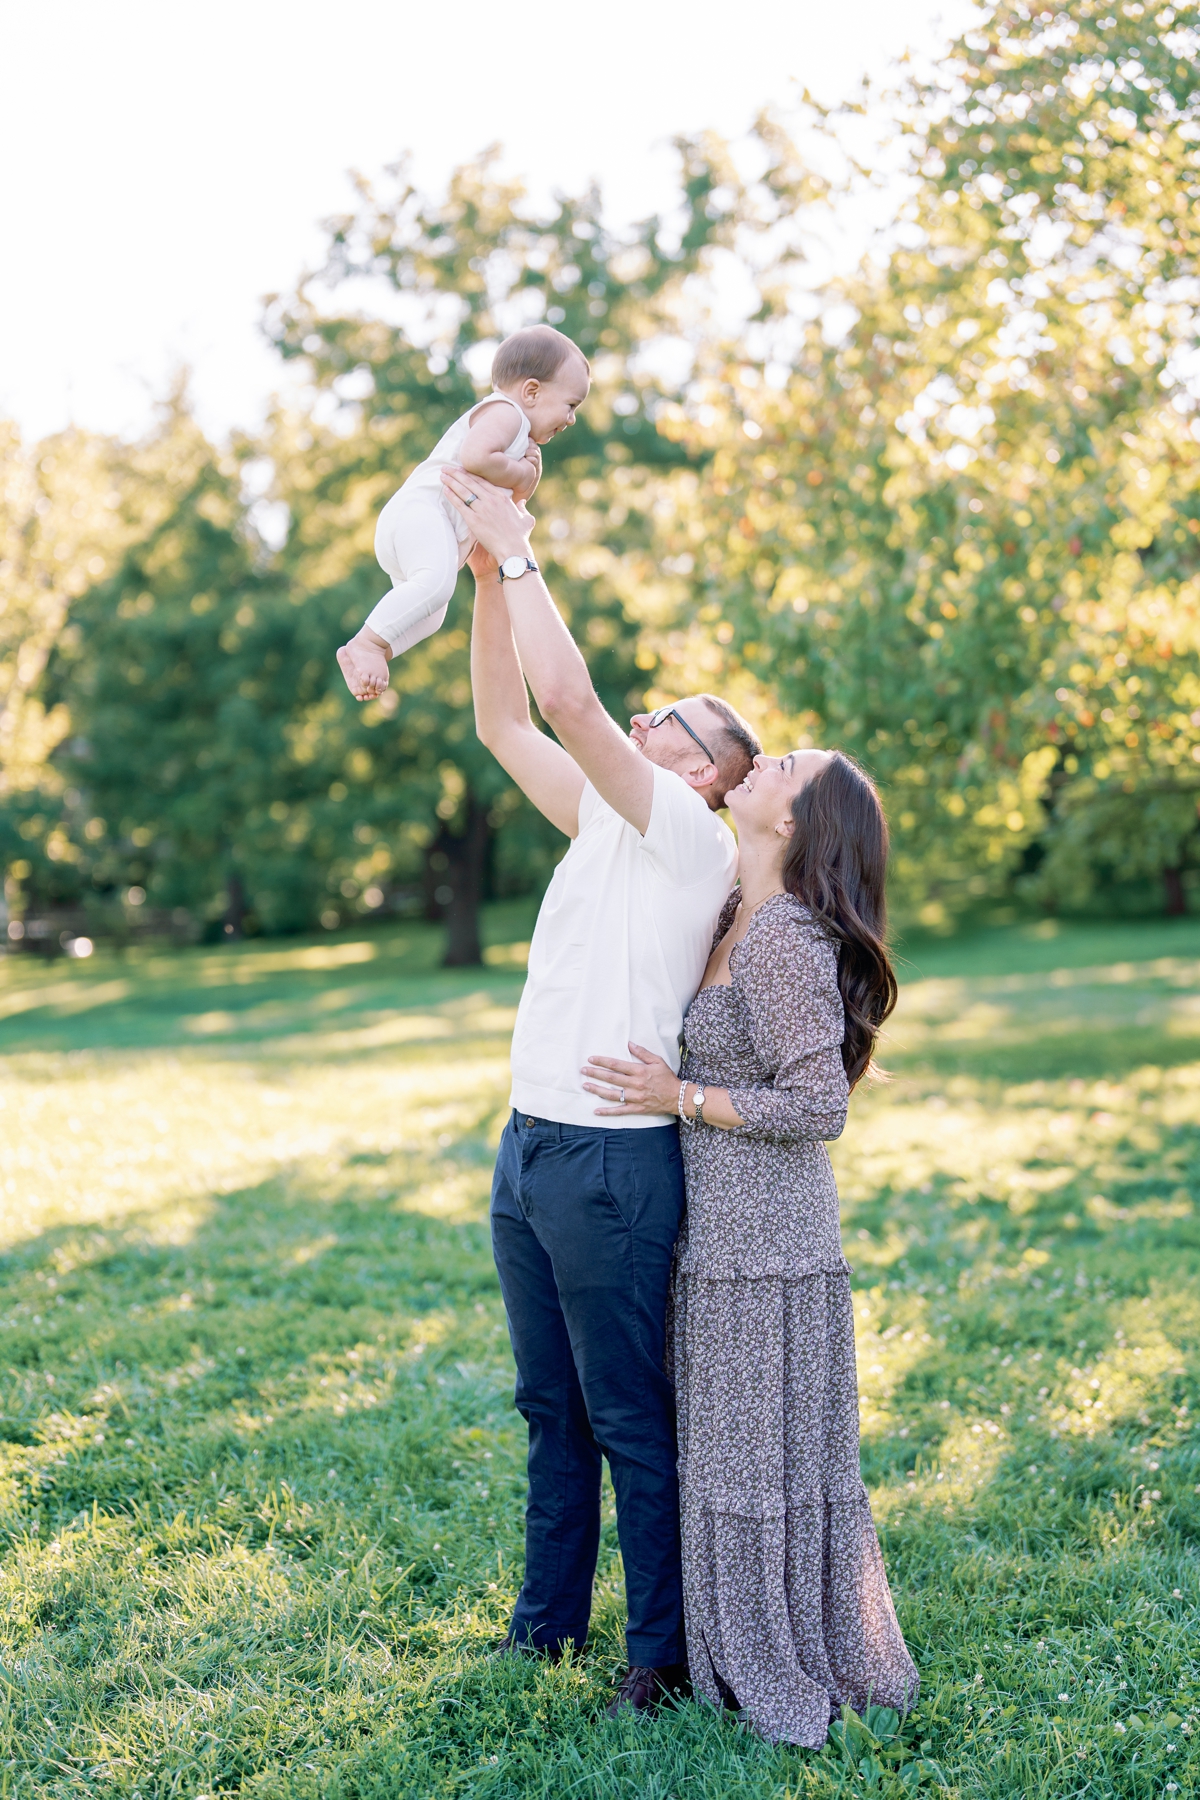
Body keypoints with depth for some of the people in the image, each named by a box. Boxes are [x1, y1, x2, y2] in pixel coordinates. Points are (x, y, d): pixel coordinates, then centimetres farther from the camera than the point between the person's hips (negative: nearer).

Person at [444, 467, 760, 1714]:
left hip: (611, 1161, -8)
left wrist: (522, 552, -13)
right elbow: (506, 723, 14)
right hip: (527, 1147, 9)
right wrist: (487, 571, 5)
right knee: (551, 1408, 18)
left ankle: (661, 1648, 15)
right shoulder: (606, 823, 13)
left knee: (632, 1421, 2)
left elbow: (568, 697, -22)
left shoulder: (690, 834, -10)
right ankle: (550, 1617, 31)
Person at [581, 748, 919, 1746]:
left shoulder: (783, 940, -21)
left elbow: (818, 1108, -21)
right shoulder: (736, 917, 5)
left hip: (766, 1246, -9)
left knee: (766, 1453, 5)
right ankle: (760, 1658, 34)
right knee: (737, 1446, 18)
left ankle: (797, 1674, 22)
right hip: (728, 1229, 9)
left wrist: (681, 1097, -17)